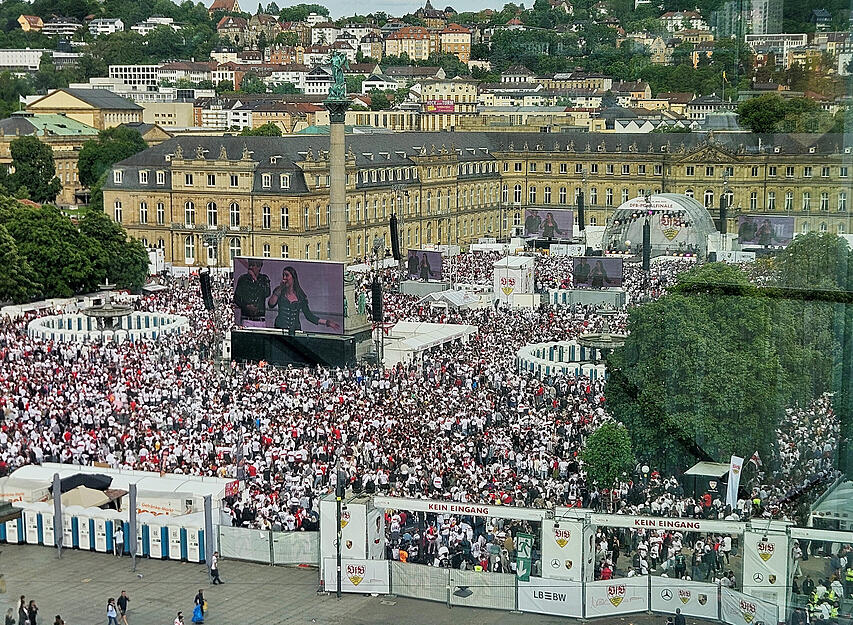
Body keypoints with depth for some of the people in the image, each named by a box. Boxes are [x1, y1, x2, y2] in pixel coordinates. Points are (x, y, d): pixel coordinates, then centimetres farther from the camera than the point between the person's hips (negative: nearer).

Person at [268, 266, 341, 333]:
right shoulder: (279, 291, 5)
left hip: (296, 329, 1)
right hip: (280, 329, -1)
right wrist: (280, 289, -11)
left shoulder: (301, 295, 7)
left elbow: (309, 315, 11)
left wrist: (327, 322, 5)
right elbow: (271, 305, -10)